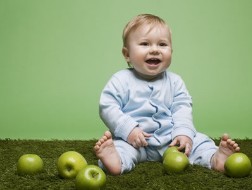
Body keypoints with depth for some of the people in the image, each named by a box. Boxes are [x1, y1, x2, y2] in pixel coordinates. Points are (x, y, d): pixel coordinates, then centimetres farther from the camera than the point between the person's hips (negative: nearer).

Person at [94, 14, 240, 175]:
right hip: (134, 140, -4)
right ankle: (117, 160, -58)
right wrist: (129, 129, -20)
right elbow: (108, 106, -8)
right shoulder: (122, 80, -4)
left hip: (169, 138, 4)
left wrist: (183, 133, -16)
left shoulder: (174, 81, 6)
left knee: (197, 140, -9)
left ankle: (216, 158, -28)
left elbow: (182, 108, 1)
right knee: (120, 144, -31)